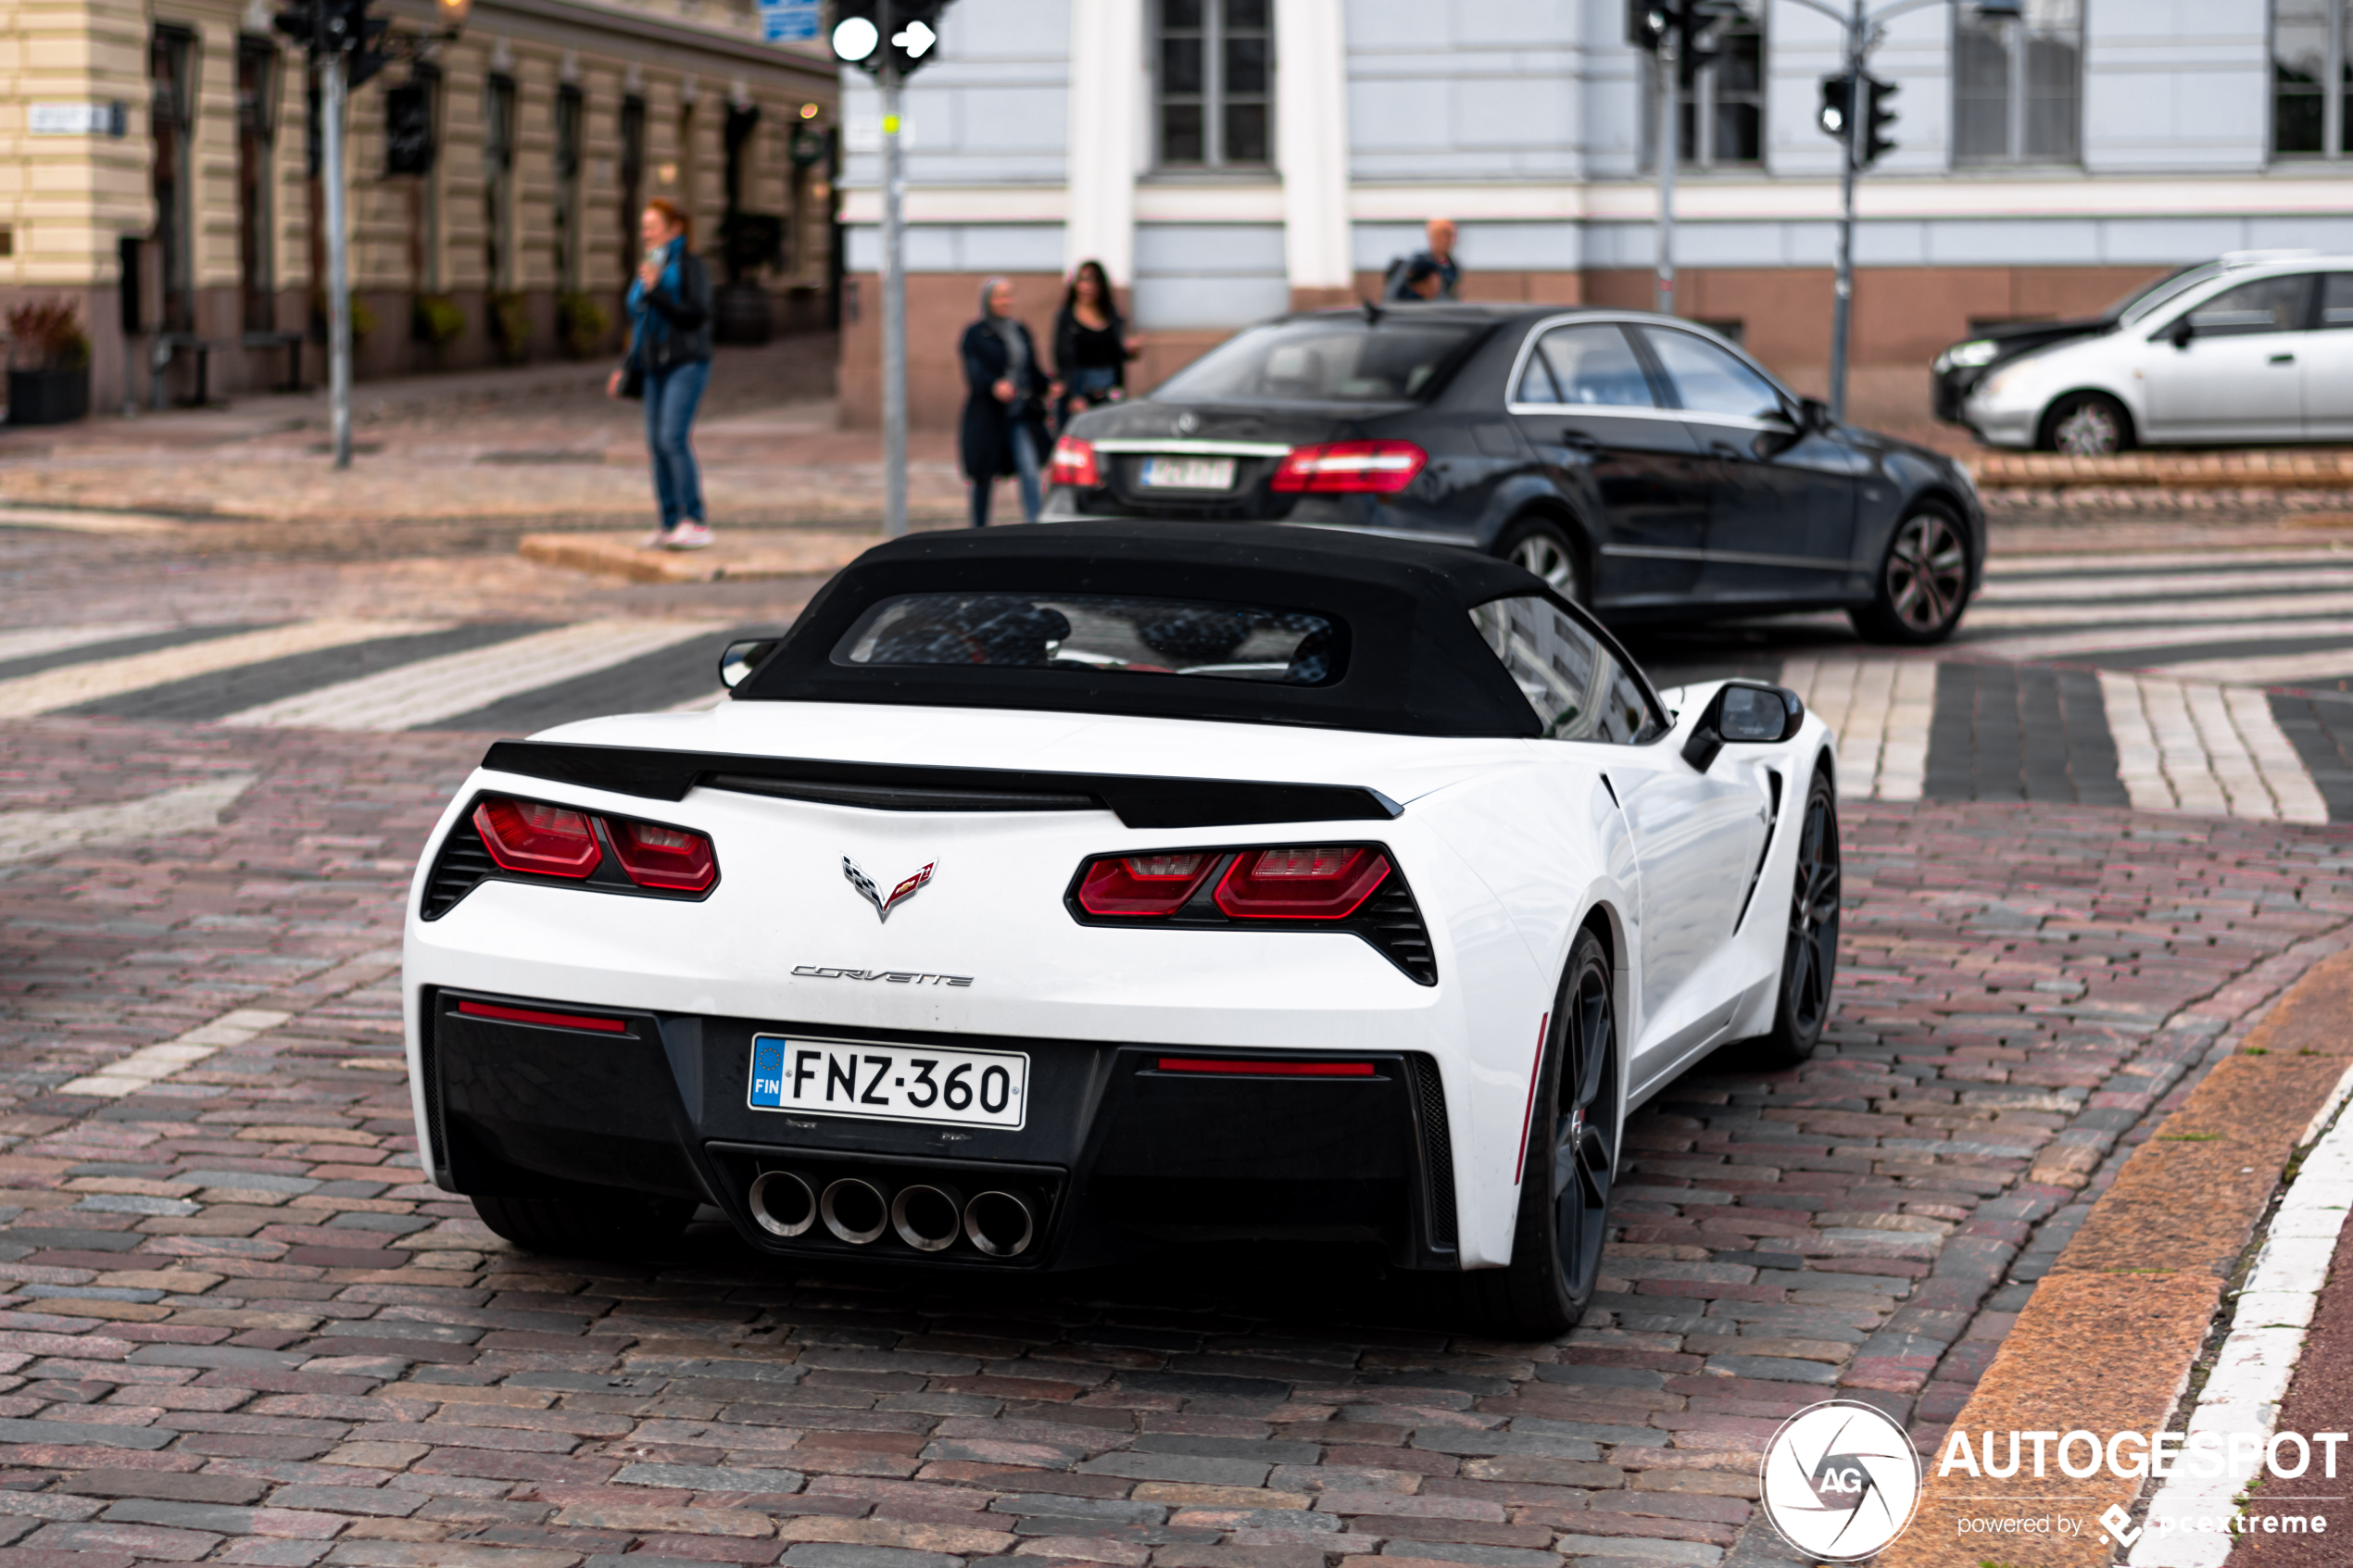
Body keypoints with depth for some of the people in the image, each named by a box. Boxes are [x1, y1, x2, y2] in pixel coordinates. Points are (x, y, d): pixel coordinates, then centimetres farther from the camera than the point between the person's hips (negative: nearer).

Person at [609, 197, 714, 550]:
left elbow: (697, 316, -17)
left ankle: (696, 523, -19)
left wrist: (655, 292, -19)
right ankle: (670, 525, 8)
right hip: (656, 368, 8)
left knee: (674, 438, -18)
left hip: (687, 364, -8)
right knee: (657, 444, 4)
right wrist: (626, 369, 20)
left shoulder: (690, 265, -6)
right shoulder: (650, 267, 18)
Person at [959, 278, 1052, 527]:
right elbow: (974, 371, -16)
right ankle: (979, 530, 23)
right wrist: (994, 386, -35)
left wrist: (1047, 387, -3)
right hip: (988, 415, -3)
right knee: (985, 478, 7)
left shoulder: (1021, 331, 14)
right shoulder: (976, 334, -2)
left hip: (1021, 416, 3)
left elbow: (1032, 370, 17)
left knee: (1030, 472, -14)